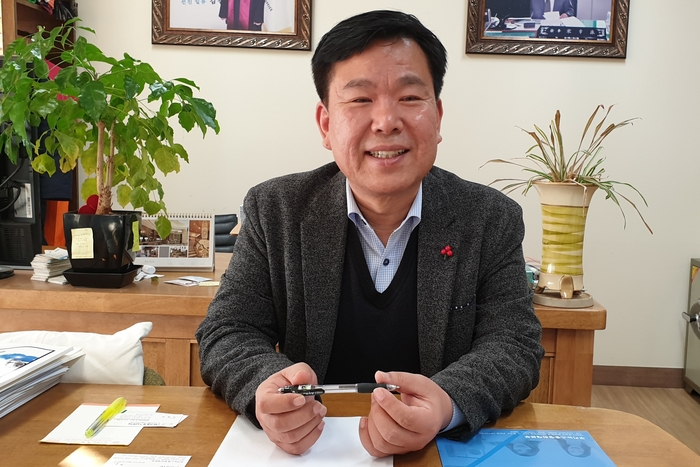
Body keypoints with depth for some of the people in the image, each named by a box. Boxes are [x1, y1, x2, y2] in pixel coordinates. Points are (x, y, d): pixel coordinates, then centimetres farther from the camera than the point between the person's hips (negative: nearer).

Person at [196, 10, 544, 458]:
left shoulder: (493, 220, -4)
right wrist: (268, 387, -27)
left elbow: (514, 344, -8)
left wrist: (448, 405, -29)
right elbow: (226, 334, -4)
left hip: (449, 449, 0)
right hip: (307, 445, 1)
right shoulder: (273, 211, -4)